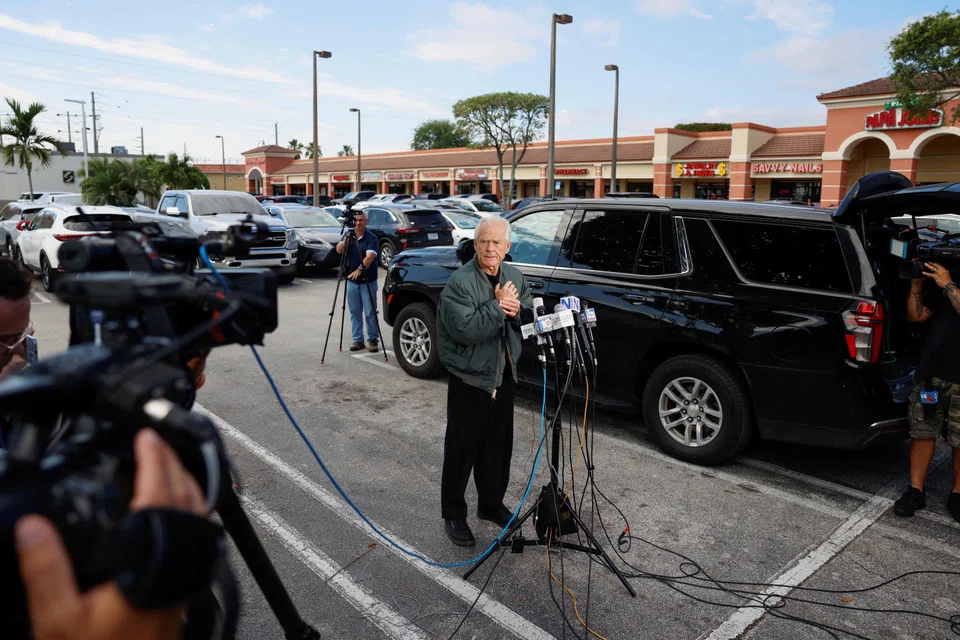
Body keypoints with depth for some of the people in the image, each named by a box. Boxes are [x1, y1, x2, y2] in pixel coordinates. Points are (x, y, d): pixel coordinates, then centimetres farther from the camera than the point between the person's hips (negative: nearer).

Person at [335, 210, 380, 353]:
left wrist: (360, 269, -34)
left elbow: (370, 256, -21)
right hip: (351, 281, 5)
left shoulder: (371, 238, -7)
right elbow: (339, 250, -6)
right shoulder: (348, 236, 9)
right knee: (355, 312, 9)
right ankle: (357, 340, 17)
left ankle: (373, 340, 9)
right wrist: (346, 239, -22)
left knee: (370, 312, -2)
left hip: (368, 281, -5)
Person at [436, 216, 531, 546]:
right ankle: (454, 515, 21)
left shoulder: (515, 276, 5)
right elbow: (466, 330, -27)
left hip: (503, 375, 6)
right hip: (469, 378, -6)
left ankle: (492, 504, 37)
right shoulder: (459, 281, -17)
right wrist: (498, 306, -24)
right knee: (462, 448, 5)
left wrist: (517, 310, -13)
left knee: (499, 445, 18)